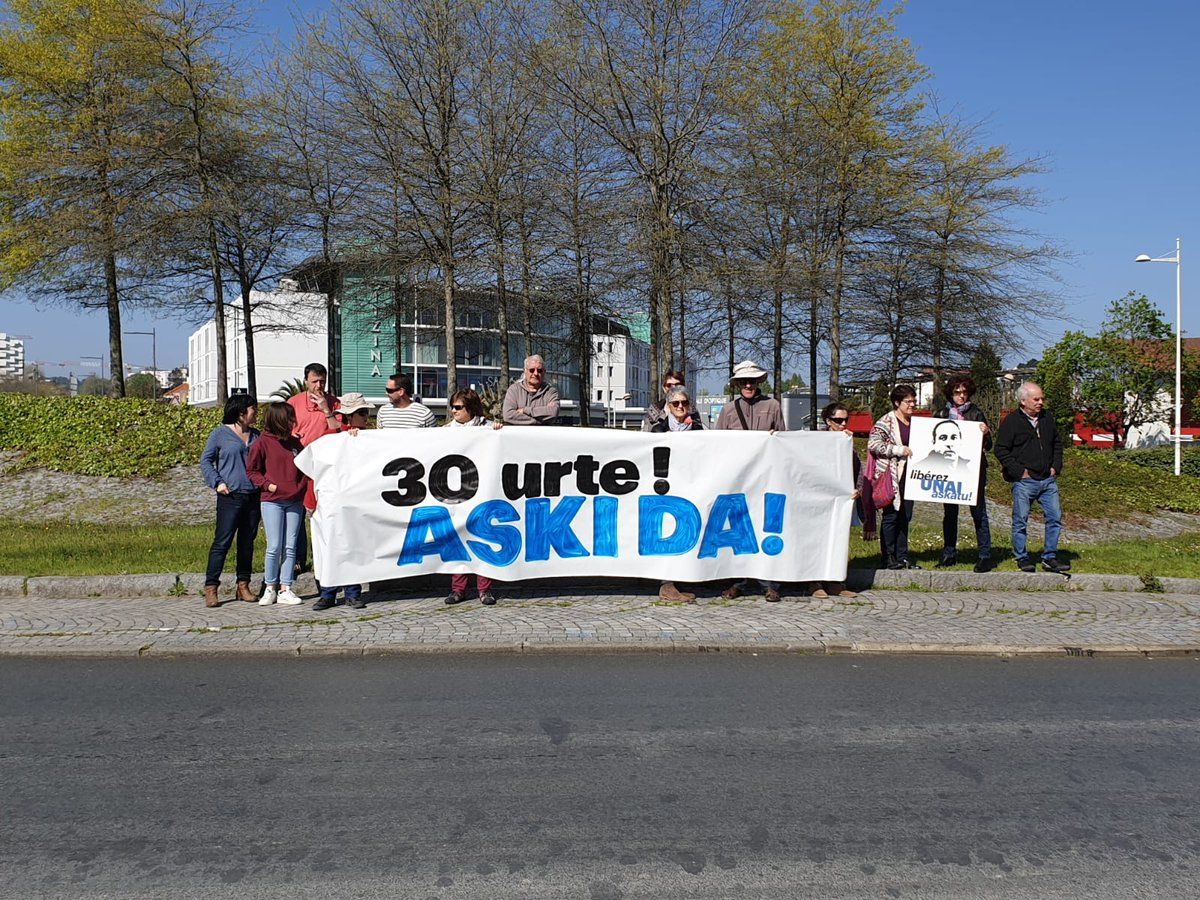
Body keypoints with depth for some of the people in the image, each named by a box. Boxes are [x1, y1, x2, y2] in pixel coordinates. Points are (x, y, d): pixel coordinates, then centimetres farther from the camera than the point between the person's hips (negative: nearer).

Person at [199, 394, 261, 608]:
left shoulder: (256, 435, 13)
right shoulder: (220, 433, 0)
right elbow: (205, 461, 3)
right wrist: (217, 482, -8)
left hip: (253, 497, 5)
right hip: (230, 497, -5)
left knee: (247, 542, 9)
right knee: (222, 542, -6)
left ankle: (243, 586, 17)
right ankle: (211, 588, -2)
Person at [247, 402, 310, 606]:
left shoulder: (295, 442, 11)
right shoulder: (263, 442, -2)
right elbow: (251, 470, 2)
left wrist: (302, 487, 3)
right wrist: (268, 485, -9)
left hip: (295, 502, 4)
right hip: (272, 500, -4)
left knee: (290, 547, 3)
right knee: (274, 546, -5)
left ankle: (285, 590, 9)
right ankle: (270, 588, 10)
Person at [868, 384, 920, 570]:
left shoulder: (915, 422, 16)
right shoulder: (886, 422, -8)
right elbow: (873, 444, -19)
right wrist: (899, 450, -20)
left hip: (909, 475, 8)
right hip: (890, 476, -7)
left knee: (905, 516, 10)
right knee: (891, 516, -4)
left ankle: (902, 558, 17)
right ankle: (888, 558, 2)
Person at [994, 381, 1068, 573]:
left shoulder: (1047, 419, 12)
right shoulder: (1011, 421, -6)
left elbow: (1057, 443, 24)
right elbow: (1001, 450, -8)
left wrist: (1056, 466, 11)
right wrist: (1019, 471, -12)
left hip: (1048, 479, 6)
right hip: (1024, 481, -5)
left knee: (1055, 517, 3)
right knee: (1021, 520, 1)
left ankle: (1050, 557, 13)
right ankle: (1022, 557, 14)